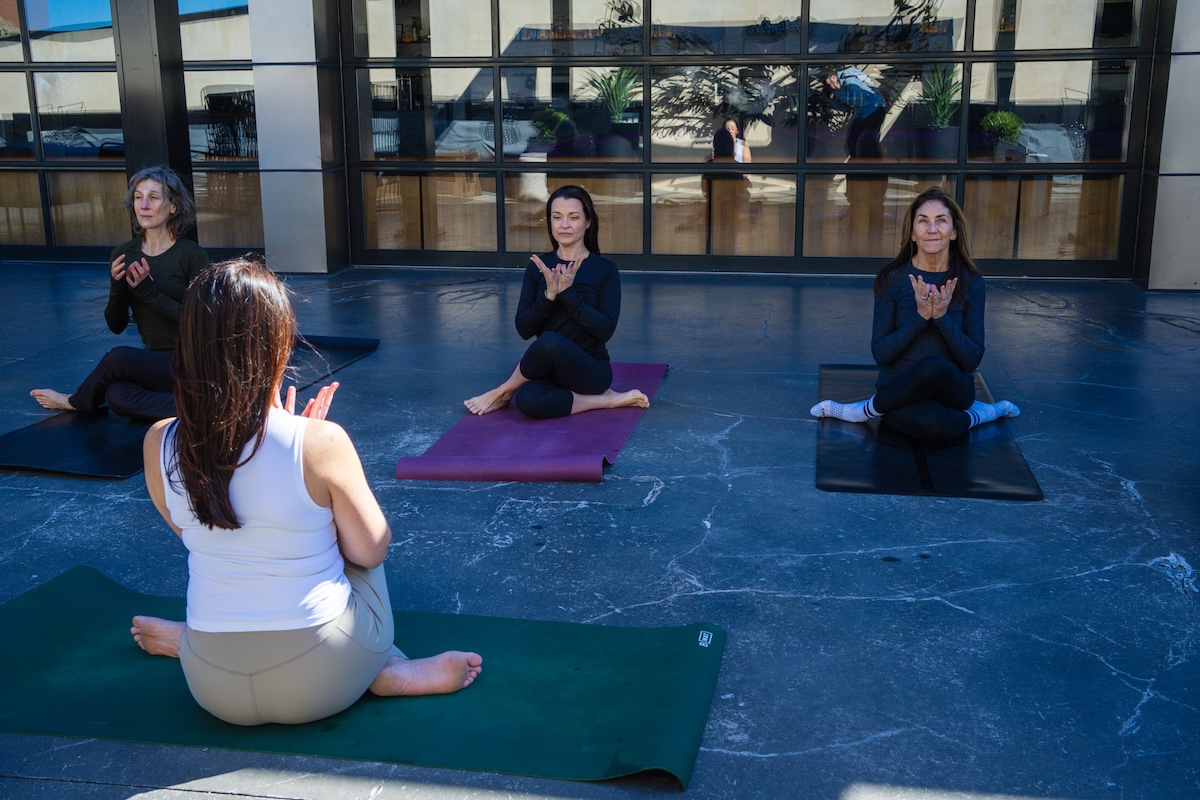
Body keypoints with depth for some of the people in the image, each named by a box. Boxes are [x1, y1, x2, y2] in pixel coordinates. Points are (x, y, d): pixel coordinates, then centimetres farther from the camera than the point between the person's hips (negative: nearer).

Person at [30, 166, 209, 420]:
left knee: (118, 358, -26)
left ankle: (75, 402, 4)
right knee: (116, 397, -27)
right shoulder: (124, 255, 6)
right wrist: (117, 288, -11)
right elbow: (116, 325, 8)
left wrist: (151, 293, -21)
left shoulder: (192, 255, -9)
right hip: (154, 360, 5)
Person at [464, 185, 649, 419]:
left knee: (550, 341, -37)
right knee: (528, 400, -35)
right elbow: (524, 329, -1)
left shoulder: (605, 269, -4)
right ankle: (607, 401, -11)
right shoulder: (538, 267, 5)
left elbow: (606, 329, -15)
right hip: (549, 367, 3)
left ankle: (503, 393, -7)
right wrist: (549, 295, -18)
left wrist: (568, 293, -23)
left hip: (590, 369, -3)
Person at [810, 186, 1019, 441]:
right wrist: (920, 316, -21)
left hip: (953, 389, 2)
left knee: (933, 366, -37)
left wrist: (942, 317, -20)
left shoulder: (970, 282, -3)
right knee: (932, 424, -40)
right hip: (900, 387, -2)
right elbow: (880, 354, -8)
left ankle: (863, 410, -9)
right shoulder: (892, 278, -5)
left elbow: (972, 359, -5)